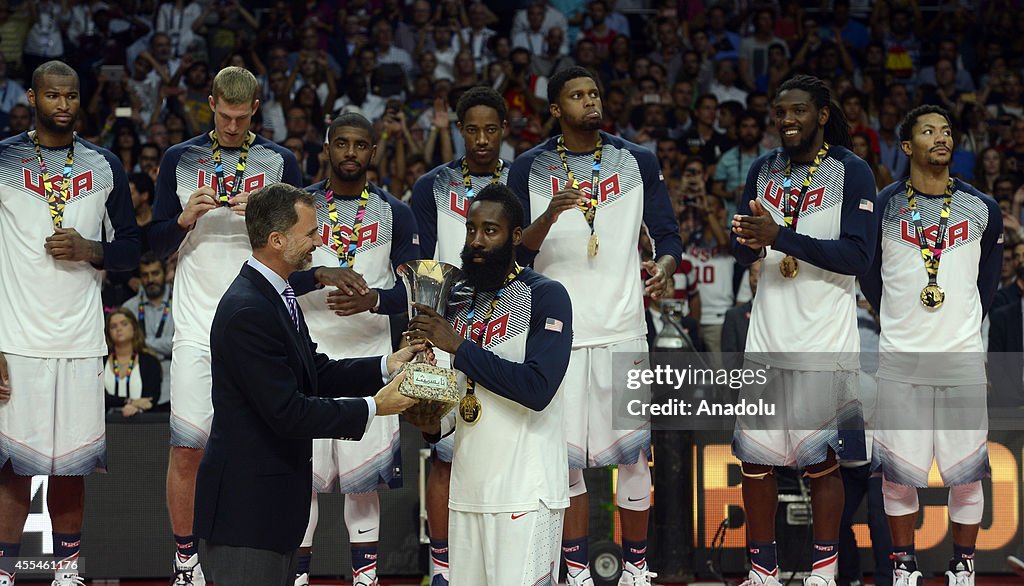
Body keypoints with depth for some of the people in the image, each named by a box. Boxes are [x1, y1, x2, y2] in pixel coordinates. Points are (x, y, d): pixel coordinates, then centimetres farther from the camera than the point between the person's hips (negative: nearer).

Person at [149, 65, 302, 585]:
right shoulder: (180, 160, 8)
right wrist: (186, 218, -10)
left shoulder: (280, 162, 7)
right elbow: (156, 244, 10)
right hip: (198, 326, 0)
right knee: (186, 447, -3)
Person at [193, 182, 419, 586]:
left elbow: (317, 372, 15)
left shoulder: (277, 295, 10)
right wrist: (372, 408, -18)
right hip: (247, 506, -11)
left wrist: (387, 366, 2)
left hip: (274, 499, 11)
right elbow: (287, 412, -24)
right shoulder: (247, 311, -22)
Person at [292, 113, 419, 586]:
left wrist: (373, 299, -19)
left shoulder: (394, 214, 6)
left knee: (363, 478, 1)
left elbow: (414, 289, 1)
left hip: (369, 355, 0)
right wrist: (321, 279, -13)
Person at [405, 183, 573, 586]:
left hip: (525, 494, -7)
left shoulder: (546, 296, -6)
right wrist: (436, 423, 4)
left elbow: (537, 389, -19)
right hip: (468, 491, 7)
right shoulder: (460, 310, 16)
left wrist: (458, 346, -17)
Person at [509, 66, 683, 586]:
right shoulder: (530, 168, 4)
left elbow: (668, 234, 9)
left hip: (622, 327, 0)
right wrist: (549, 217, -20)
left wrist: (664, 266, -13)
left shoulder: (637, 162, 7)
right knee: (564, 454, 2)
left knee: (633, 451, 1)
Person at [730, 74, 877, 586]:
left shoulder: (852, 173, -5)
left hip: (825, 341, -5)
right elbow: (742, 251, 13)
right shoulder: (763, 170, 11)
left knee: (822, 458, 1)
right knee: (754, 457, 4)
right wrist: (749, 242, -12)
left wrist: (780, 236, -22)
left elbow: (857, 257, -15)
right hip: (767, 337, 5)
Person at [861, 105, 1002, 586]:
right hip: (899, 360, 0)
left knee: (965, 472, 2)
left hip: (963, 358, 1)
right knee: (898, 472, 3)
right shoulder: (884, 206, 1)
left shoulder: (982, 210, 4)